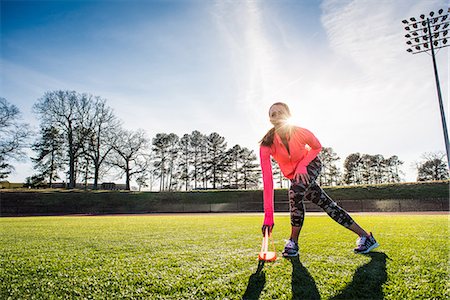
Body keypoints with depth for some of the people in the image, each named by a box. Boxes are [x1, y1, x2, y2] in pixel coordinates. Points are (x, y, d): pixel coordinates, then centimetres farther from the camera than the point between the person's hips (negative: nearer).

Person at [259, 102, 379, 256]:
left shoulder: (300, 132, -27)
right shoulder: (266, 144, -27)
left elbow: (317, 147, -5)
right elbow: (267, 180, -31)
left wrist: (302, 165, -23)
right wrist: (268, 215, -36)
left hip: (310, 164, -2)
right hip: (293, 174, 2)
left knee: (296, 190, -32)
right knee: (327, 204, -2)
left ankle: (293, 242, -18)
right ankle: (365, 236, 12)